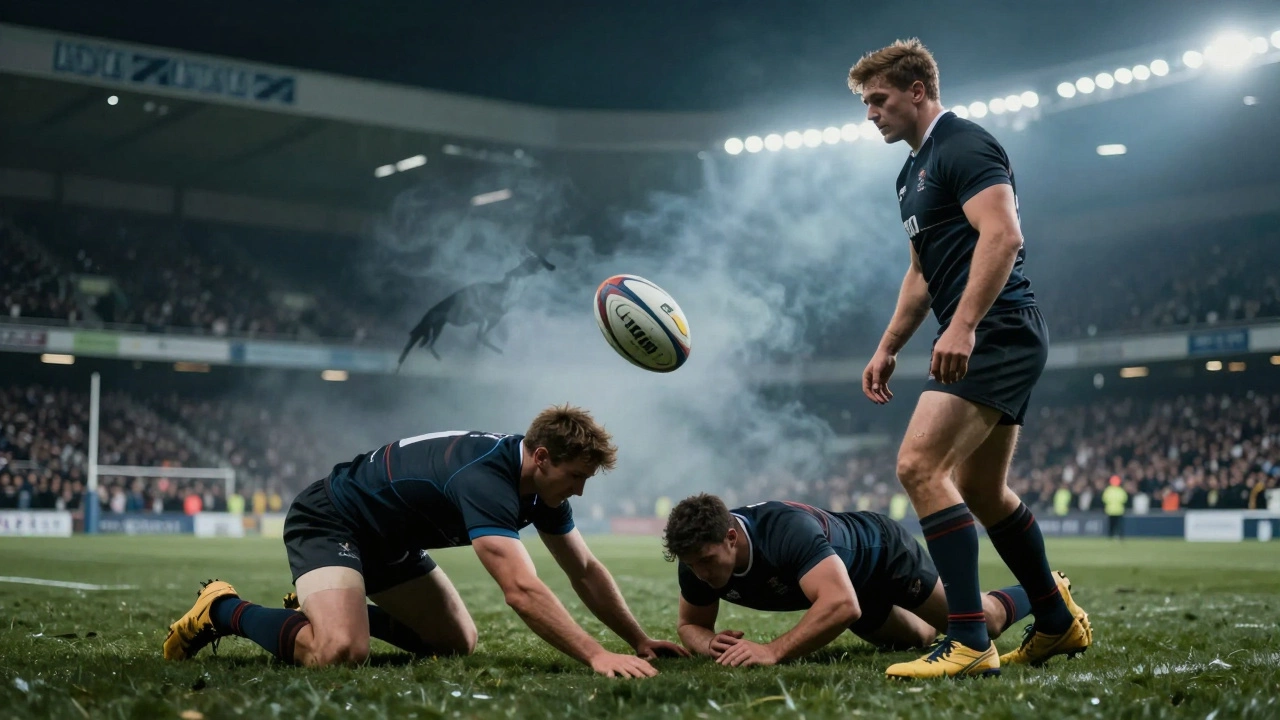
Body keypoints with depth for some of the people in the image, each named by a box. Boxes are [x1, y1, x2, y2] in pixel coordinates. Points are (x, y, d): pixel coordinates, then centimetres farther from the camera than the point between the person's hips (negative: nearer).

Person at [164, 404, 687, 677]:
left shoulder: (541, 481, -6)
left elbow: (585, 570, 4)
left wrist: (640, 641, 2)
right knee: (340, 652, -31)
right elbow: (521, 590, -44)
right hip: (327, 523, -10)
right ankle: (225, 610, -5)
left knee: (458, 643, 10)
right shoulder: (486, 478, -35)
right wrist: (597, 656, -45)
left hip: (388, 541, 10)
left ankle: (331, 610, 24)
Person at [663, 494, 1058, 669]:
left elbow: (843, 604, -58)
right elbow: (691, 625, -13)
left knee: (984, 621, 16)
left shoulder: (788, 530, -48)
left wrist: (773, 650, -62)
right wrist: (711, 643, -37)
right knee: (921, 639, 31)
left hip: (885, 553, -6)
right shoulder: (698, 556, -28)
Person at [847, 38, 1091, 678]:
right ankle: (1058, 623, 29)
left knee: (920, 465, -20)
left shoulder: (964, 147, -9)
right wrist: (887, 349, 26)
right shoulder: (913, 171, 22)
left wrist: (961, 325, -30)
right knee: (981, 491, 16)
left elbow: (1002, 235, -22)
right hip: (986, 343, 11)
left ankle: (968, 642, -20)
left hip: (996, 333, -11)